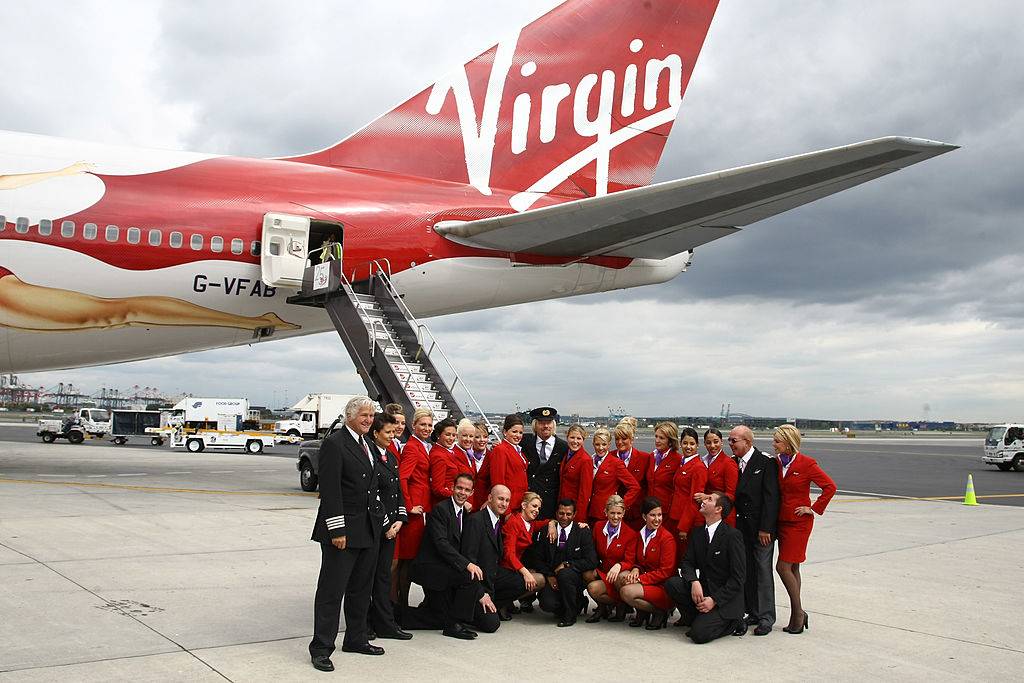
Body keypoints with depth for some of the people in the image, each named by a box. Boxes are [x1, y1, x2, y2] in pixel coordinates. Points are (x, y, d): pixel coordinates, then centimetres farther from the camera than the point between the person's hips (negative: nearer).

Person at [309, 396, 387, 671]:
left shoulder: (367, 445, 15)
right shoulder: (334, 443, -12)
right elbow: (330, 490, -17)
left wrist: (378, 519, 13)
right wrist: (337, 529, -20)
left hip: (368, 529, 8)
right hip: (343, 530, -8)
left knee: (362, 589, 16)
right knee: (332, 589, -2)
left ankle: (356, 639, 29)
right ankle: (321, 649, 5)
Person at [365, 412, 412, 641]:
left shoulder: (391, 457, 14)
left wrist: (400, 519, 2)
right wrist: (385, 526, -12)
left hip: (390, 526, 7)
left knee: (384, 574, 10)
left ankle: (385, 624, 14)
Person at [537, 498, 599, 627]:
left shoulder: (583, 533, -2)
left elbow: (591, 561, -10)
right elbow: (540, 558, 8)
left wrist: (566, 564, -16)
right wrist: (549, 576, -8)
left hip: (575, 577, -2)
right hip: (553, 578, 2)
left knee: (564, 574, -36)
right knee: (547, 604, -27)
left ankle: (570, 615, -13)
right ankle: (578, 604, 7)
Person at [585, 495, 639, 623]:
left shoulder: (631, 534, -9)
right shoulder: (598, 527, 3)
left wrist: (619, 565, -30)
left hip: (618, 575, -5)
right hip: (602, 572, 5)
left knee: (593, 588, -27)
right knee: (587, 574, -27)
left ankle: (620, 604, 1)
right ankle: (602, 608, -5)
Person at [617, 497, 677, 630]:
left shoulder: (667, 538, -11)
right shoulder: (639, 535, 7)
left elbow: (665, 571, -13)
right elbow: (631, 560, 9)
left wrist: (639, 578, -18)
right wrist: (635, 569, -15)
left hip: (663, 587, -6)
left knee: (627, 592, -27)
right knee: (621, 576, -21)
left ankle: (660, 612, -2)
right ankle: (641, 613, 0)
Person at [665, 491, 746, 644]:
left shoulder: (733, 535, -12)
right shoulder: (698, 532, 8)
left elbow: (738, 577, -14)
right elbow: (688, 562, 5)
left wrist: (714, 600, -19)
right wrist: (694, 582, -18)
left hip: (725, 597, -6)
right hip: (702, 589, 6)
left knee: (699, 633, -23)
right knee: (672, 584, -20)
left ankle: (732, 623, 6)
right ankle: (695, 618, 1)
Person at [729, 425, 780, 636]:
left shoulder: (766, 463, -8)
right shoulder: (732, 463, 8)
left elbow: (771, 498, -12)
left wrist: (765, 528, -15)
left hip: (761, 527, -5)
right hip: (741, 527, 6)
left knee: (763, 571, 0)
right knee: (747, 571, 11)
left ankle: (766, 617, 9)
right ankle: (752, 613, 21)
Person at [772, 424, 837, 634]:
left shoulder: (806, 463, -12)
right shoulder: (776, 463, 5)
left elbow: (830, 486, -11)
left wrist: (814, 508, -10)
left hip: (799, 522, -6)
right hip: (782, 520, 6)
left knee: (783, 567, -10)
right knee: (792, 569, 10)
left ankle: (798, 612, 4)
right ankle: (796, 616, 17)